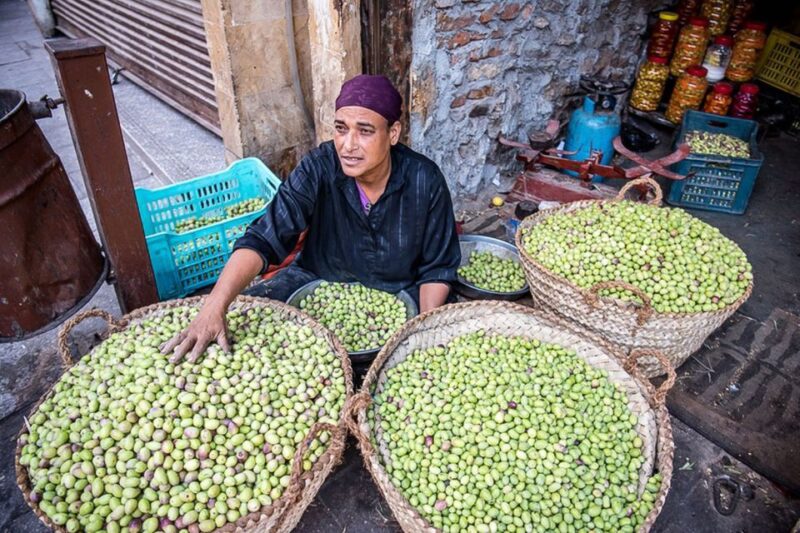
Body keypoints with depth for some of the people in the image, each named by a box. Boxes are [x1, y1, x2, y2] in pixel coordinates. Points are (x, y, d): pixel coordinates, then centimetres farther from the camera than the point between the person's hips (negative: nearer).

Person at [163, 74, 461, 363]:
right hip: (319, 280, 1)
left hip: (400, 291, 0)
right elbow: (263, 239, -28)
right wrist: (214, 308, -43)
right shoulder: (318, 169, -20)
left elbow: (437, 268, -9)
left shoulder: (424, 181, -19)